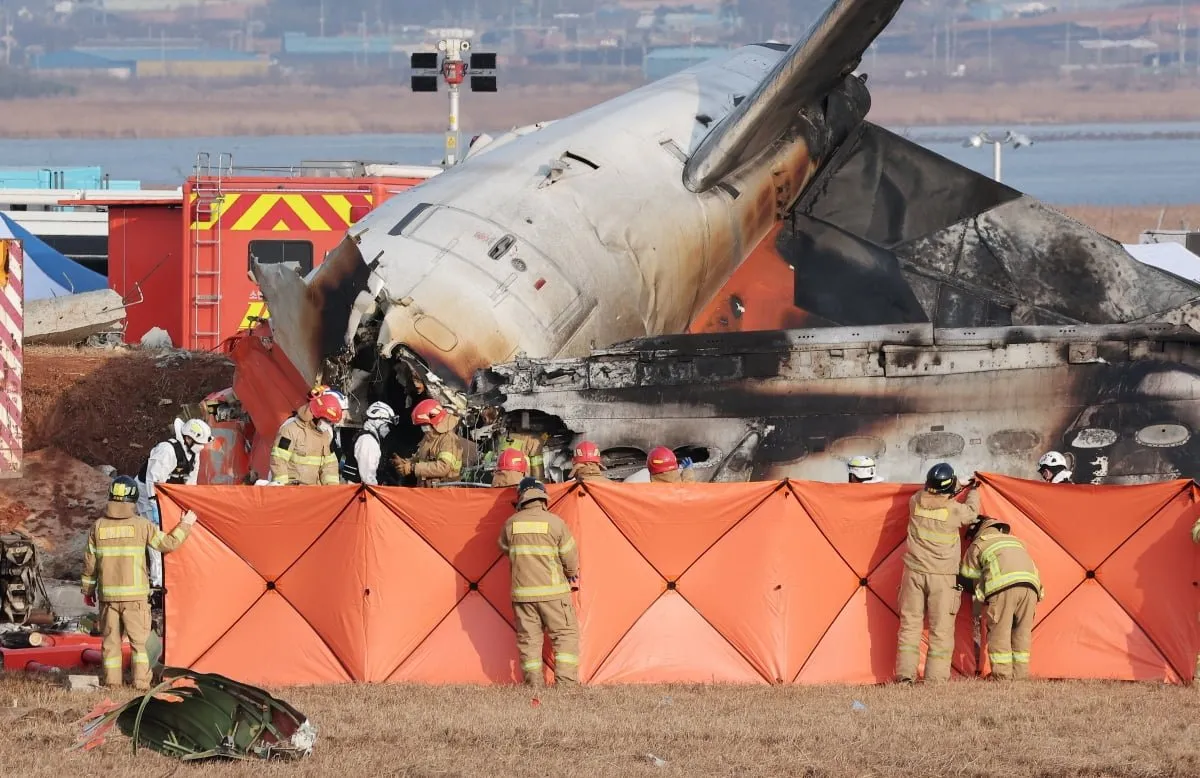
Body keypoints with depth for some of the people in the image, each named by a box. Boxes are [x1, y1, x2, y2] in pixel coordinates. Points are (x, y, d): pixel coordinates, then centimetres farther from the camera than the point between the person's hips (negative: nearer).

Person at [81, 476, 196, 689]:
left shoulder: (99, 526, 2)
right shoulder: (141, 525, -7)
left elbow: (89, 561, 7)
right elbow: (169, 543, -1)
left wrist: (88, 590, 19)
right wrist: (185, 526, 16)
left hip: (108, 595, 3)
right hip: (135, 596, -3)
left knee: (111, 640, 9)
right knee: (139, 640, 2)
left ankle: (112, 682, 10)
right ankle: (141, 682, -3)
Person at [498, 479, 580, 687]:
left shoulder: (511, 524, 0)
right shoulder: (555, 523, -7)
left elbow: (505, 549, 15)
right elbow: (570, 559, -2)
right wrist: (572, 577, 18)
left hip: (522, 592, 3)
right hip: (552, 591, -3)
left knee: (528, 639, 9)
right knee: (566, 635, 5)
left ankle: (533, 684, 7)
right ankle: (565, 682, -5)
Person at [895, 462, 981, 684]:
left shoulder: (916, 501, -2)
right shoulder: (954, 510, -11)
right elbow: (971, 513, 12)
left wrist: (957, 490, 33)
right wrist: (973, 492, 31)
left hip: (914, 572, 3)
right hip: (943, 576, -3)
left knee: (910, 624, 8)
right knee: (941, 629, 2)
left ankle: (905, 674, 5)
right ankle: (935, 678, -1)